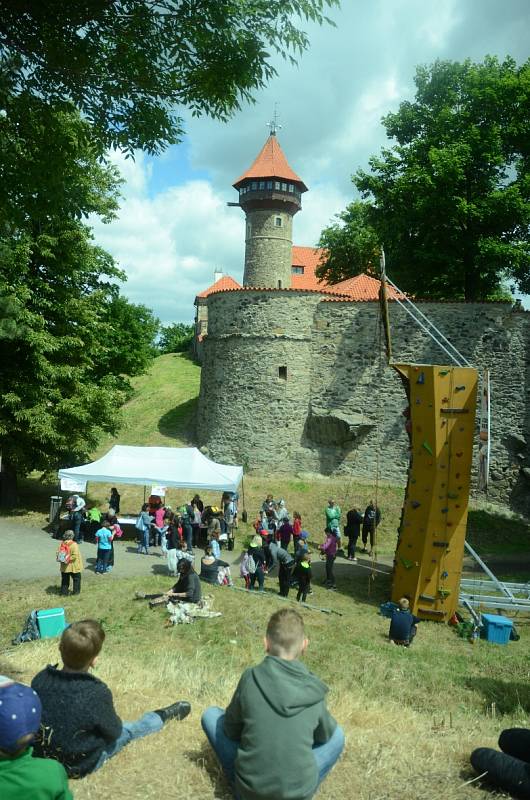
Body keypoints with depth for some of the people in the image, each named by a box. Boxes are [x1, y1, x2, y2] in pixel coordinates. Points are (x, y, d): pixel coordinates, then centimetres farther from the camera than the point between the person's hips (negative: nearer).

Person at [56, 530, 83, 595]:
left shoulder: (61, 544, -2)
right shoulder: (74, 544, -19)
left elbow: (58, 553, -1)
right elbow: (75, 555, -24)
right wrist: (69, 559, -12)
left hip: (64, 567, 5)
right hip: (74, 567, -5)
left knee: (65, 579, 17)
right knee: (76, 578, 12)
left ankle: (64, 591, 22)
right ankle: (76, 591, 17)